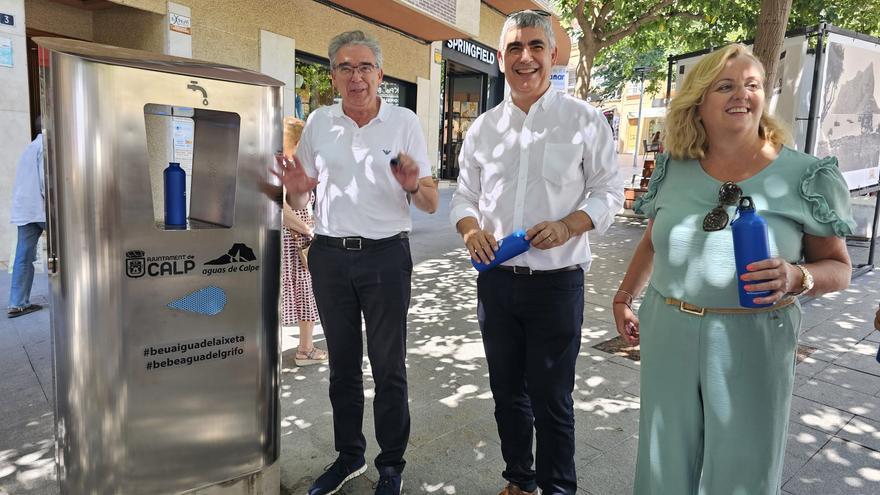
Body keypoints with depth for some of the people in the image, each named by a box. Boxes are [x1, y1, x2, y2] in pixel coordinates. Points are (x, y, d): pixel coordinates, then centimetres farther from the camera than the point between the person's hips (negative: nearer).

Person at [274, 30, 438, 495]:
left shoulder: (404, 122, -2)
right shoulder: (319, 122, 5)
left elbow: (431, 205, -1)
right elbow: (298, 198, 12)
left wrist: (415, 186, -24)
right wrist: (296, 190, -11)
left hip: (386, 255, -3)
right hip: (330, 255, 3)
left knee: (389, 367, 5)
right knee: (342, 363, 15)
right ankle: (349, 456, 33)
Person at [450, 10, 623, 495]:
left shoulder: (585, 120, -3)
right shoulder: (482, 128, 7)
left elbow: (608, 191, -1)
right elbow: (465, 195, 11)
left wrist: (568, 226, -20)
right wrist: (471, 228, -11)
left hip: (557, 282, -4)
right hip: (496, 279, 4)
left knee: (551, 397, 6)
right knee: (507, 390, 17)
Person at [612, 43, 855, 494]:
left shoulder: (803, 175, -6)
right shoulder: (674, 168, 2)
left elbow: (838, 267, -2)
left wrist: (797, 278, -23)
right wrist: (624, 297, 19)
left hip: (752, 342, -2)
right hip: (668, 335, 3)